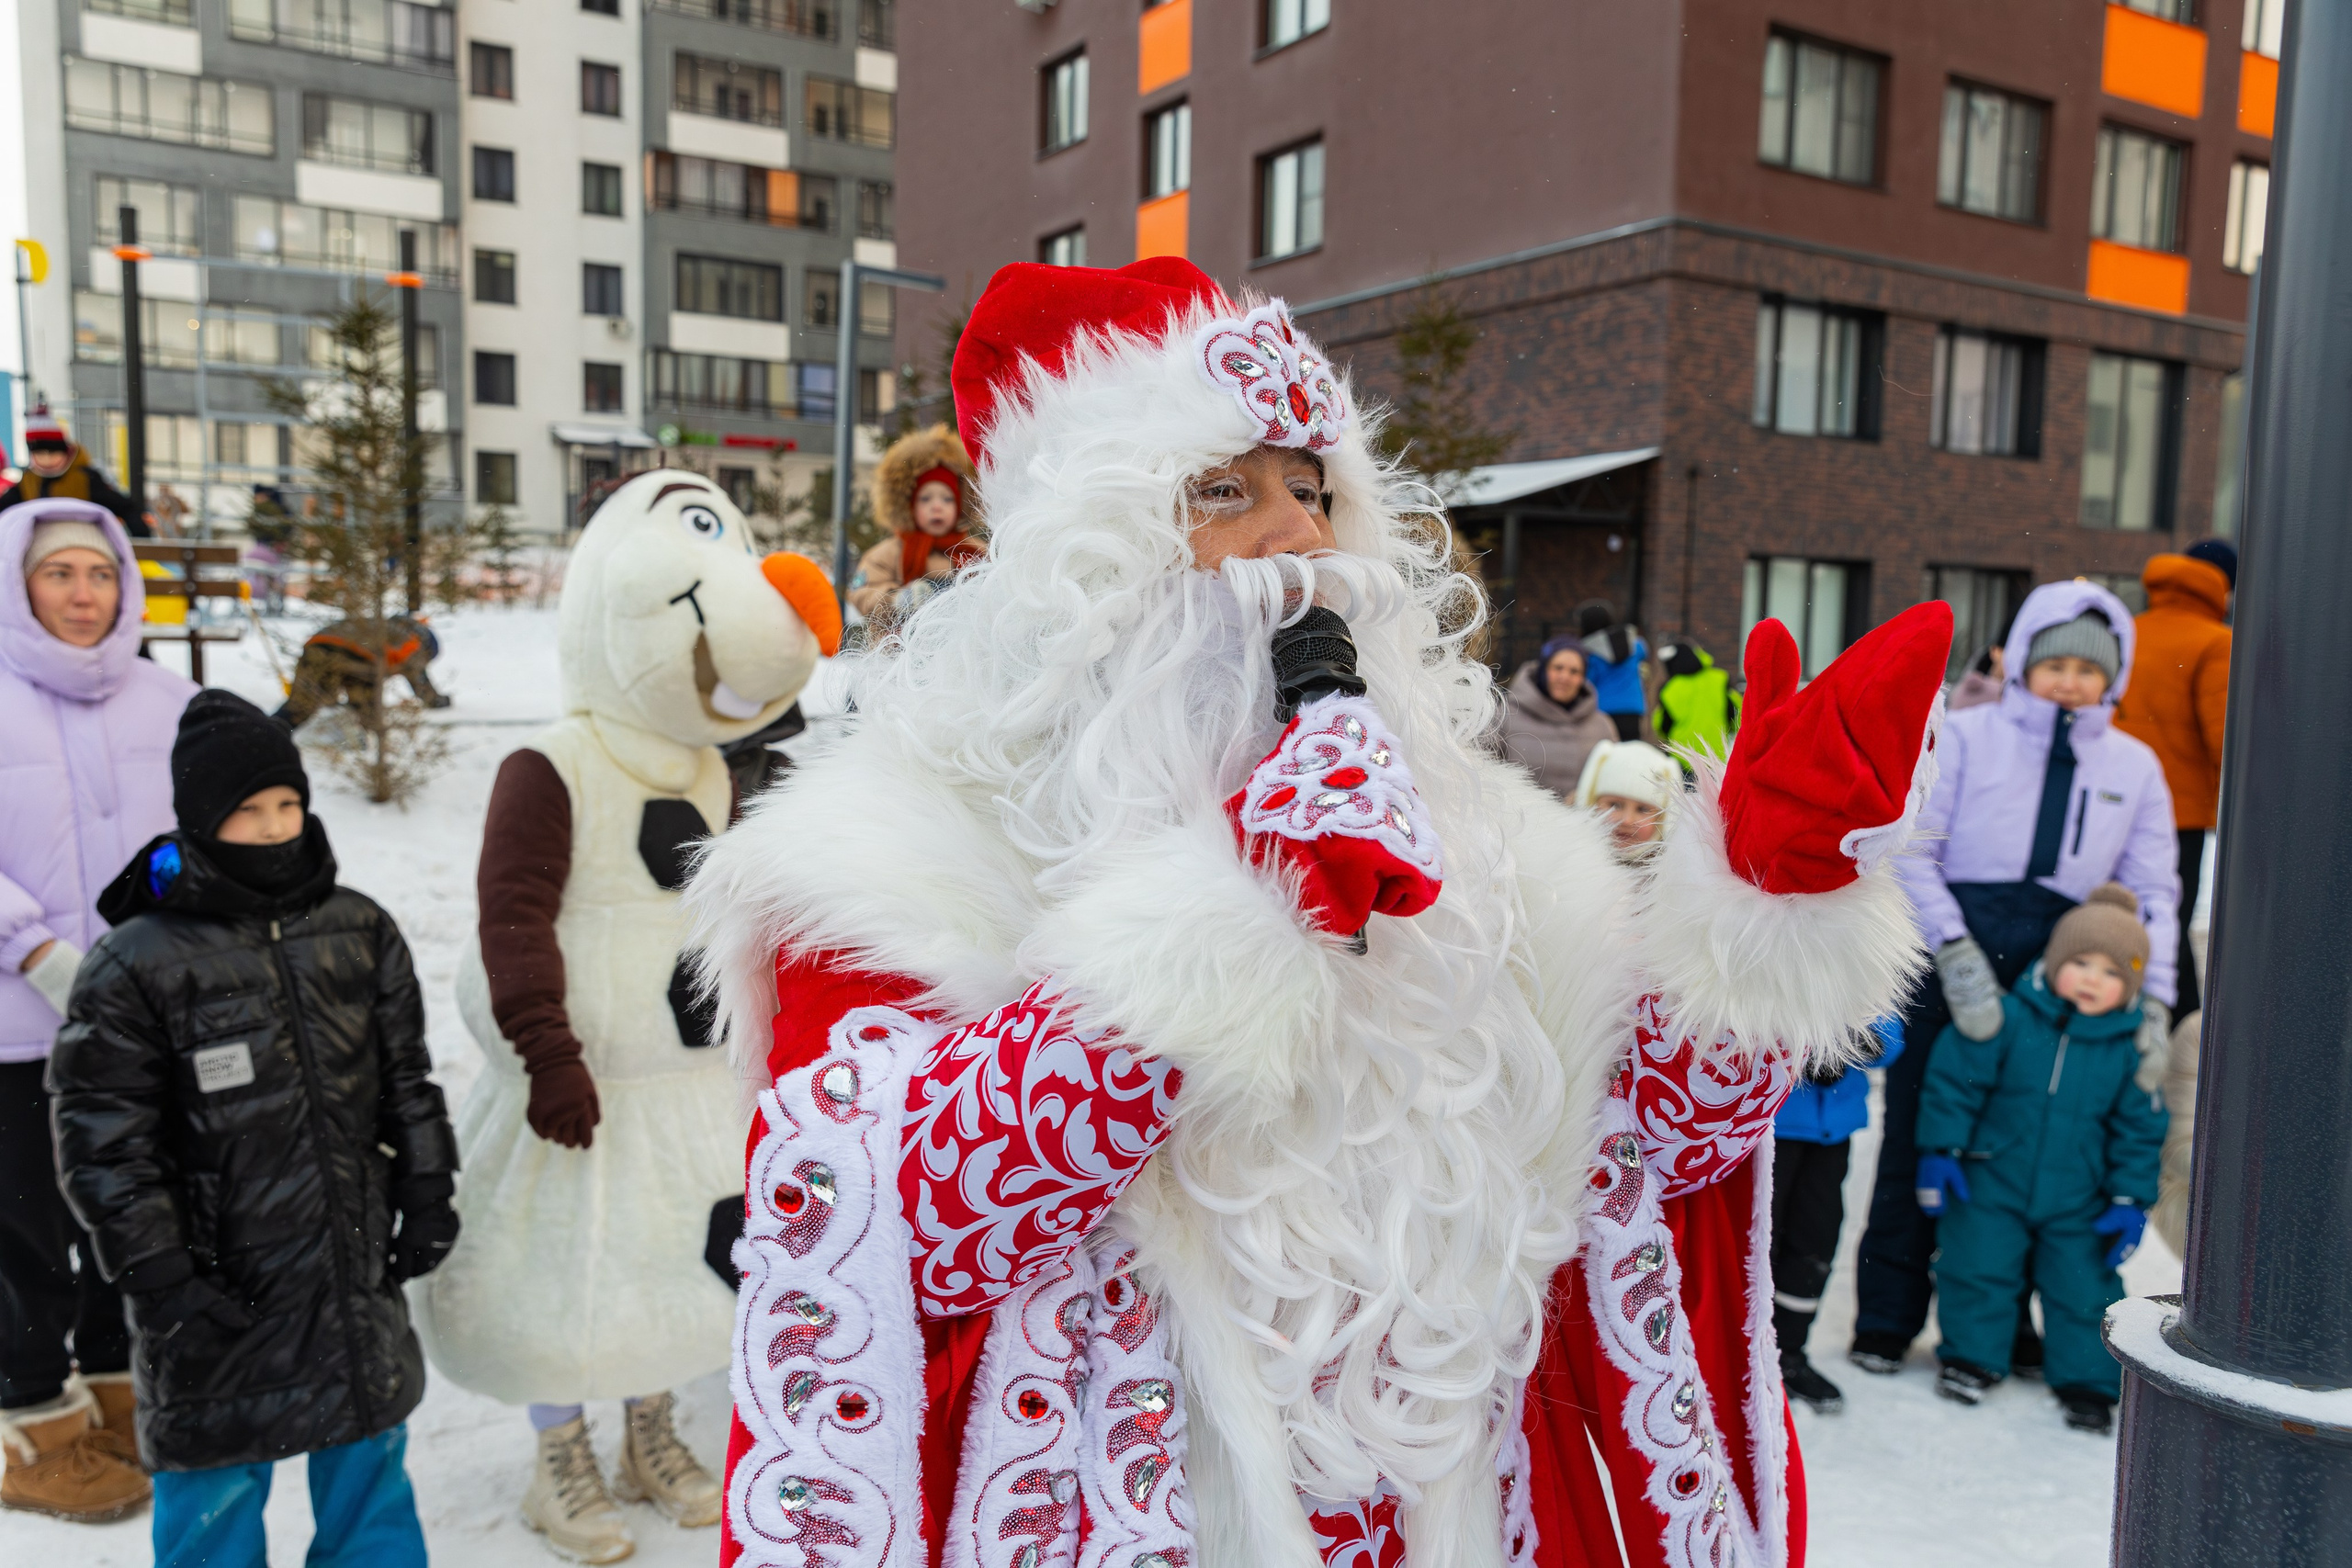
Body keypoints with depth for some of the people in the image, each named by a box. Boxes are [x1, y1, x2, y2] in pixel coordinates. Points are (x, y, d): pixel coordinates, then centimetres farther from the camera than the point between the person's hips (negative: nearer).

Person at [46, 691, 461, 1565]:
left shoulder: (361, 932, 1)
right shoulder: (135, 965, -11)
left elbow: (407, 1079, 8)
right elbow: (103, 1138, -9)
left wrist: (427, 1197, 5)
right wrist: (158, 1274, -11)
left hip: (358, 1271, 4)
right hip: (219, 1291, -3)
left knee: (369, 1457, 19)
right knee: (216, 1488, 11)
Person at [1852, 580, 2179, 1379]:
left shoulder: (2134, 765, 12)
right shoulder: (1965, 736, 2)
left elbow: (2150, 891, 11)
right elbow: (1910, 850, -4)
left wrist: (2152, 1002, 1)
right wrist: (1955, 951, -15)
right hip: (1947, 970, -2)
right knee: (1918, 1142, 4)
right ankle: (1886, 1322, 18)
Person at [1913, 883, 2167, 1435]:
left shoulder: (2129, 1048, -3)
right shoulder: (2009, 1018, -12)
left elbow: (2139, 1126, 5)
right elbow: (1954, 1080, -7)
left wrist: (2131, 1200, 2)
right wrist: (1941, 1151, -9)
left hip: (2078, 1203, 2)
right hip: (1992, 1186, -2)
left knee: (2084, 1287, 5)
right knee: (1977, 1269, 1)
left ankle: (2088, 1380, 25)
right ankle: (1972, 1357, 22)